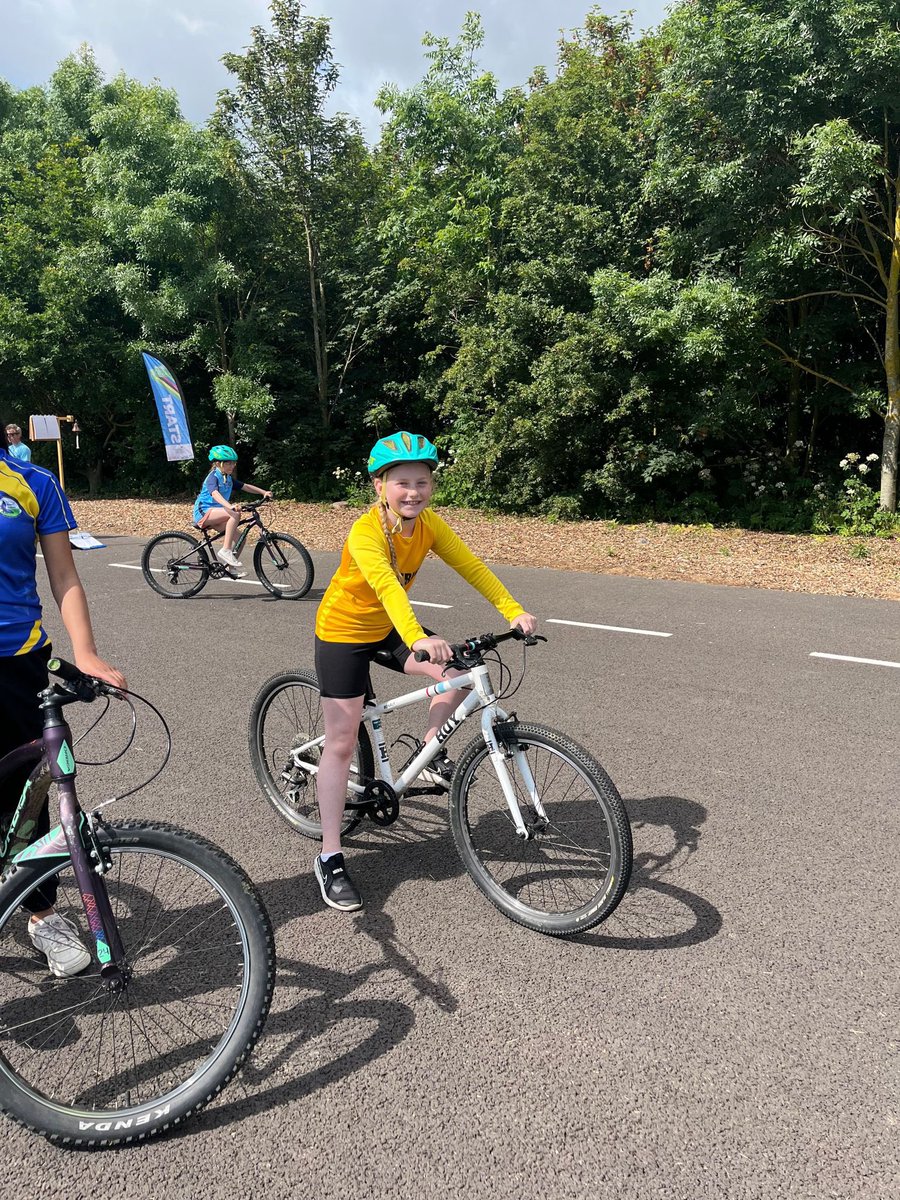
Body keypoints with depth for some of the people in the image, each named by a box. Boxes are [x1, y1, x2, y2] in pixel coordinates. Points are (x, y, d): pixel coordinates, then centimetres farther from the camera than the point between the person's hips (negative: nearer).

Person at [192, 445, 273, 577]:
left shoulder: (228, 478, 10)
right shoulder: (213, 477, -16)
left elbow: (245, 486, 12)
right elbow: (215, 494, -35)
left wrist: (264, 492, -2)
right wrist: (230, 506, -52)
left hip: (215, 514, 8)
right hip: (204, 512, -8)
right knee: (235, 514, -31)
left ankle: (232, 565, 11)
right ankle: (225, 551, -31)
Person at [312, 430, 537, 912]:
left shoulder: (429, 525, -11)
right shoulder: (365, 532, -31)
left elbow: (471, 566, -16)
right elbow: (386, 585, -47)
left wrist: (514, 610, -28)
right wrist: (418, 637, -62)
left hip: (388, 628, 6)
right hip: (343, 632, -6)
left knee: (459, 674, -13)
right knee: (342, 744, -5)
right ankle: (329, 859, 5)